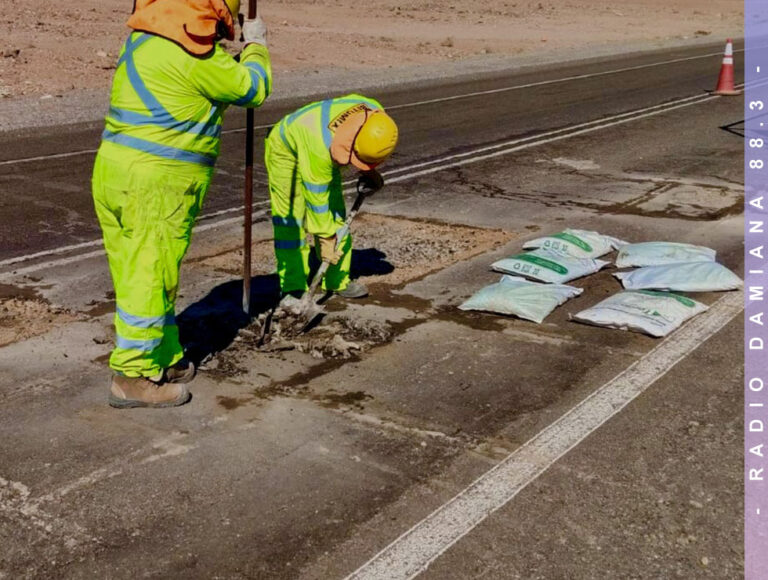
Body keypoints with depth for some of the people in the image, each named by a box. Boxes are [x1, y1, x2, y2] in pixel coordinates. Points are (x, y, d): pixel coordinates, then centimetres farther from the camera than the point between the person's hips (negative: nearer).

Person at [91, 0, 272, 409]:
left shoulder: (147, 33, 13)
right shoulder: (197, 53, -15)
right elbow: (253, 88, -3)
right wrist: (255, 45, 15)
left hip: (114, 172, 10)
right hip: (157, 184, -10)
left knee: (137, 277, 15)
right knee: (150, 279, -1)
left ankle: (165, 361, 29)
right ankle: (133, 377, 7)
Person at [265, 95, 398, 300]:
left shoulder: (377, 113, -27)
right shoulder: (320, 147, -44)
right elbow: (316, 197, -32)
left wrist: (369, 171, 4)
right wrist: (325, 237, -23)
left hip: (327, 153, 7)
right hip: (287, 148, -6)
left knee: (336, 213, 1)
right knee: (290, 217, -14)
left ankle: (338, 279, 11)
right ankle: (293, 287, -8)